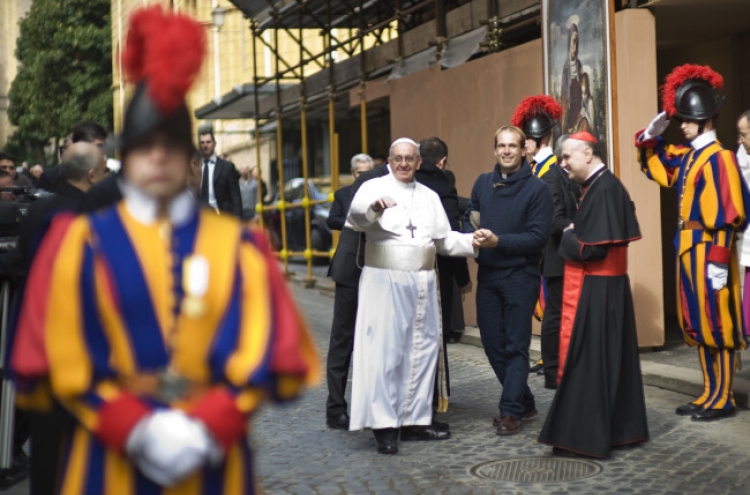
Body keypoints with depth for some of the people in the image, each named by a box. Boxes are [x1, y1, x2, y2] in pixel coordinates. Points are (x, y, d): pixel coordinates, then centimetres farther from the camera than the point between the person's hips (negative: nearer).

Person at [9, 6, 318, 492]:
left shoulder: (237, 244, 2)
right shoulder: (82, 241, 0)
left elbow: (260, 350, -2)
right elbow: (63, 355, -4)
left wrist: (206, 427, -14)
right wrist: (135, 429, -13)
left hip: (212, 452, 1)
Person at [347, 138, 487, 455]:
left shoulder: (429, 197, 17)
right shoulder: (374, 188, -1)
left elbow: (444, 239, 18)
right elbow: (356, 214, -22)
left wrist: (471, 241, 0)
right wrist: (373, 208, -43)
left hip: (422, 283, 6)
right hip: (385, 281, -6)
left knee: (422, 349, 9)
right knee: (386, 351, -6)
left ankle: (415, 419, 19)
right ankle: (384, 425, -1)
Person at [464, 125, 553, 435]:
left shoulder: (537, 189, -6)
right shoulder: (483, 183, 8)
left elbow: (538, 237, -13)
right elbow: (469, 221, 13)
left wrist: (498, 240, -21)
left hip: (520, 276, -5)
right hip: (487, 275, 5)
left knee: (516, 346, -1)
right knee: (492, 343, 10)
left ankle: (511, 411, 4)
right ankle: (524, 402, 26)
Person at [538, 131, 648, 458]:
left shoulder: (603, 189, -18)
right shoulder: (599, 186, 13)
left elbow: (592, 248, -23)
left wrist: (566, 237, -6)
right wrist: (572, 235, 1)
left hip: (594, 290, -10)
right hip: (601, 287, 10)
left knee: (586, 360, -3)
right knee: (607, 359, 15)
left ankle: (585, 435, 4)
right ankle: (618, 428, 25)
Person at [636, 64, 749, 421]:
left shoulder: (719, 158, -15)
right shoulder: (686, 156, 10)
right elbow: (655, 168, 27)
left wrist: (719, 259, -22)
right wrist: (651, 136, 10)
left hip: (708, 250, -9)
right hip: (688, 248, 9)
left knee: (716, 325, -1)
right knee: (696, 326, 14)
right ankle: (710, 393, 23)